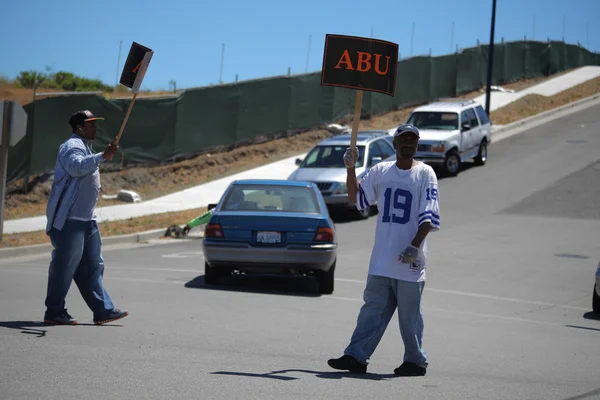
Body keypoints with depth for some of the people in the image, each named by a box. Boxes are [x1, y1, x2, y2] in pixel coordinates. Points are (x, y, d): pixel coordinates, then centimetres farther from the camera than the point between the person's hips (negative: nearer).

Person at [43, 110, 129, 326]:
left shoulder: (84, 147, 21)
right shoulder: (72, 146, -13)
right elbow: (76, 167, -34)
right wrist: (102, 157, -43)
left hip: (86, 219, 11)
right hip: (69, 219, -11)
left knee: (92, 265, 10)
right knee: (65, 266, -6)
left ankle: (103, 310, 12)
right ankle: (54, 312, 0)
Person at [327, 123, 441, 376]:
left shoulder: (425, 174, -2)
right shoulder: (380, 171, 11)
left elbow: (428, 216, -9)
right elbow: (356, 198, 12)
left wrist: (415, 245, -20)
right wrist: (350, 169, -2)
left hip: (409, 260, -4)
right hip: (381, 259, 4)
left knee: (409, 313, 2)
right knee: (373, 308, 5)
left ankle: (415, 361, 12)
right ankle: (356, 357, 4)